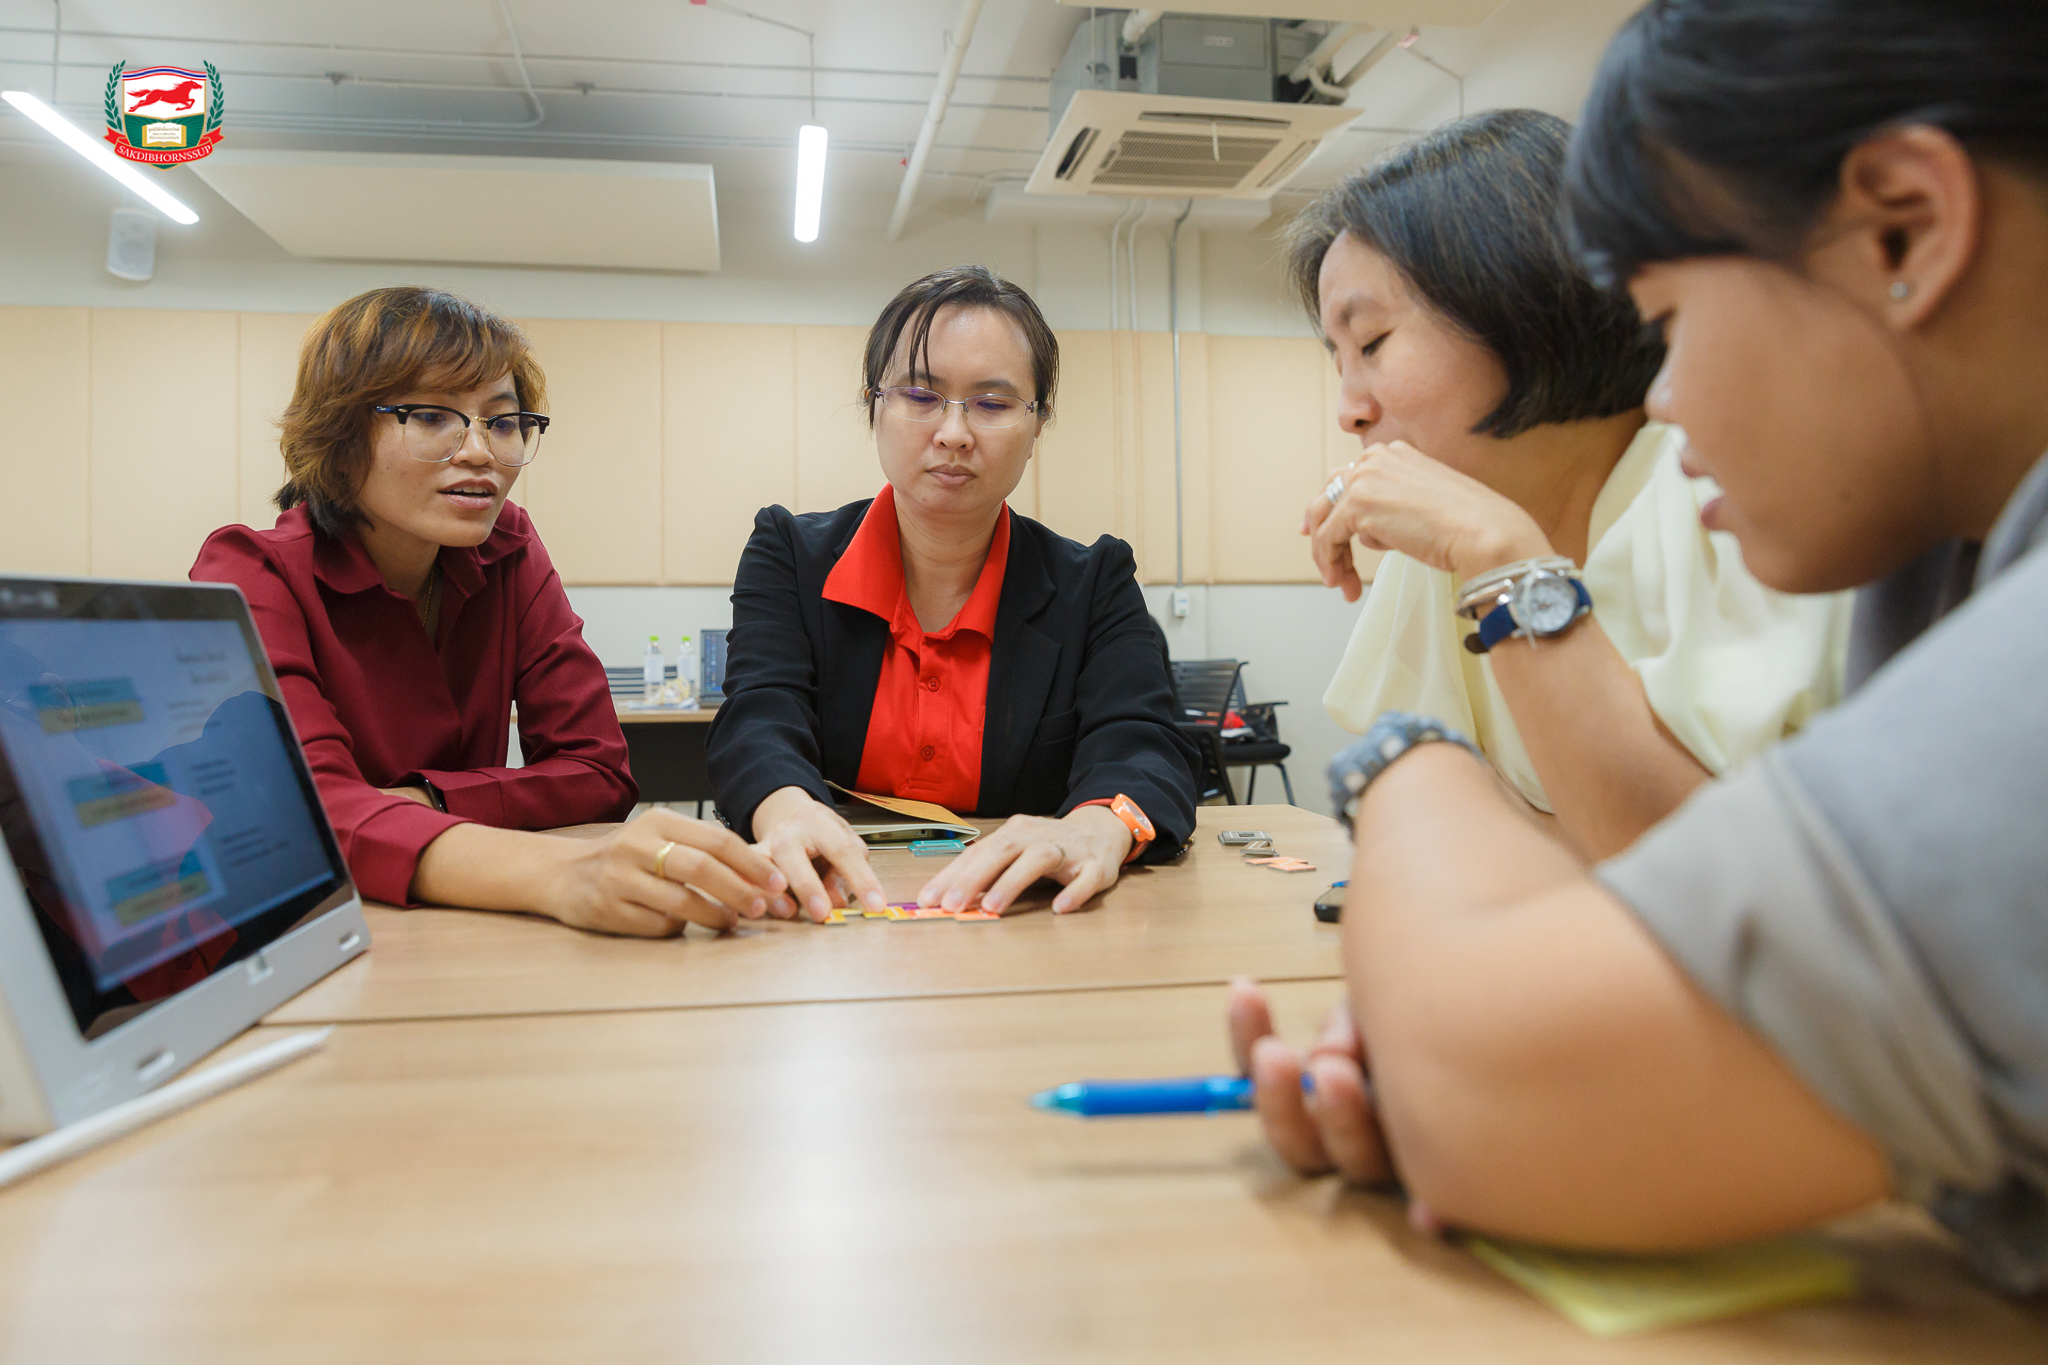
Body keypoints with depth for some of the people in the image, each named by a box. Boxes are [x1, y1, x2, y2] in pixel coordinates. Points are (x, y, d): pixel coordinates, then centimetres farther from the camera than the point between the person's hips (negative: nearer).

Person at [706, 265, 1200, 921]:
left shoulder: (1095, 584, 4)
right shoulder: (789, 554, 5)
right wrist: (787, 810, -36)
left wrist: (1102, 826, -38)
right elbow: (760, 720, -10)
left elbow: (1143, 745, -12)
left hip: (1025, 933, -1)